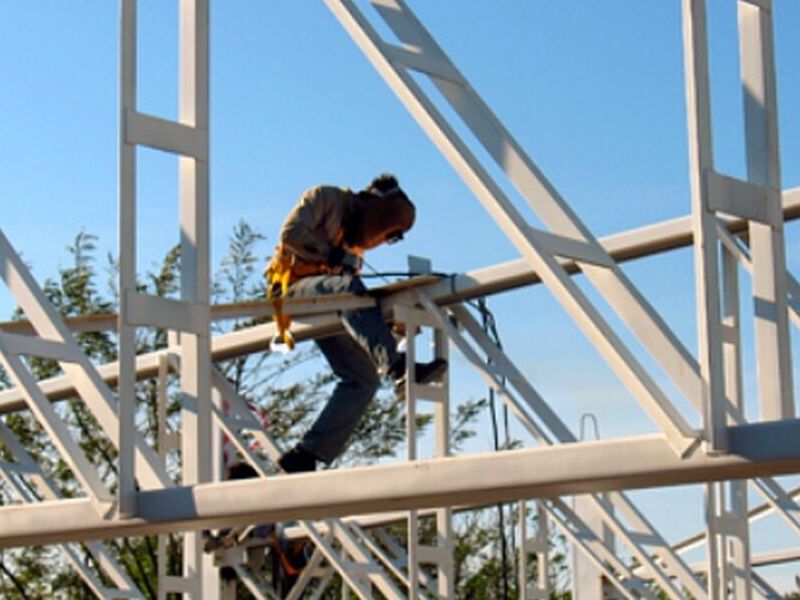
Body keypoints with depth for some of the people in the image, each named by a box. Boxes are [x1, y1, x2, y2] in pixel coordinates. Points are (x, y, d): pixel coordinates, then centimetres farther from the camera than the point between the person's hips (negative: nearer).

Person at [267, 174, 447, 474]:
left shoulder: (355, 243, 27)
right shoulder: (325, 198, 5)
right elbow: (290, 234, -10)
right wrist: (330, 255, -9)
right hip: (295, 286, -8)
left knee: (364, 379, -8)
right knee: (347, 287, -38)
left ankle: (303, 457, -8)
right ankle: (395, 364, -56)